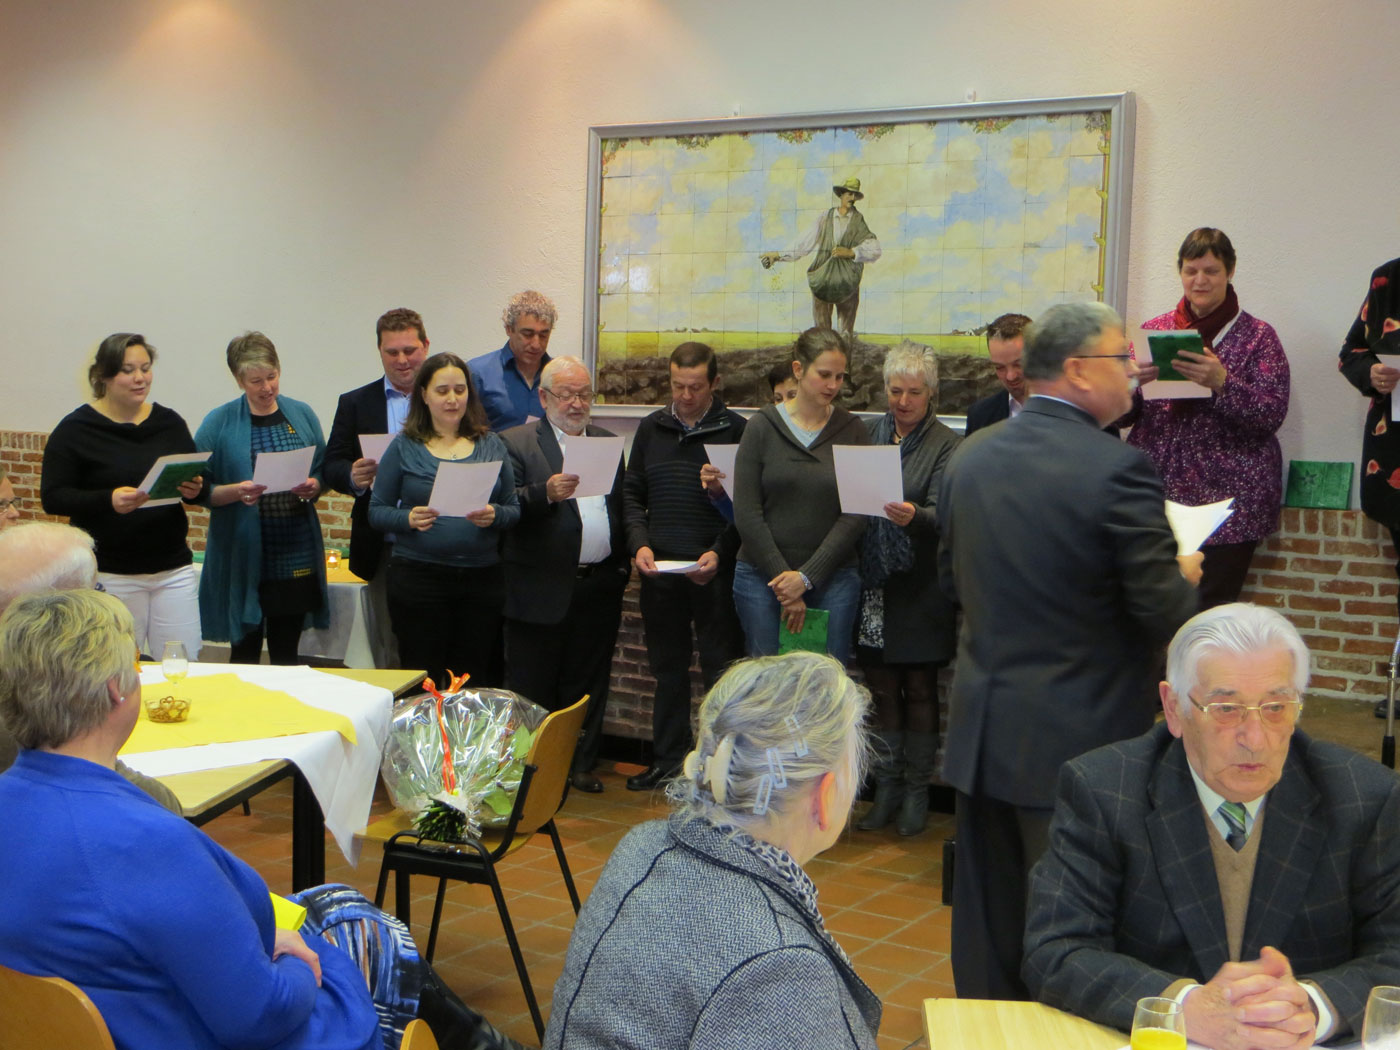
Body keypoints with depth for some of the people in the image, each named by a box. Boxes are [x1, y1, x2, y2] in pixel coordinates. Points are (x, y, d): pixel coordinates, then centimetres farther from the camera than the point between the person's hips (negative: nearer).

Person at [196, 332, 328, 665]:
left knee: (286, 653, 9)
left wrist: (313, 487, -9)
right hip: (243, 556, -3)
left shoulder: (302, 415, 8)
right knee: (245, 653, 2)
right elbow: (200, 489, -1)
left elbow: (323, 473, 13)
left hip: (296, 553, 3)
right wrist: (235, 492, -19)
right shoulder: (219, 423, -1)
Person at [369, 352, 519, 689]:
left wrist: (494, 516, -11)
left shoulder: (492, 445, 10)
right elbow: (377, 511, 4)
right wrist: (409, 519, -16)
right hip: (419, 577, -2)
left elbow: (514, 508, 10)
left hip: (482, 578, 2)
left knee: (476, 686, 5)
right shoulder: (404, 448, 4)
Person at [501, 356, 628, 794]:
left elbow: (626, 508, 14)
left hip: (599, 589, 4)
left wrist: (625, 562, 3)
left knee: (587, 685, 11)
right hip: (542, 590, -4)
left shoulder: (609, 444, 14)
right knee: (534, 689, 3)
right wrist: (546, 493, -28)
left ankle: (581, 764, 22)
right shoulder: (516, 443, -1)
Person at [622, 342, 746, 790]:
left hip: (715, 570, -4)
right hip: (659, 569, 4)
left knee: (721, 669, 0)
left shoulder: (735, 430, -3)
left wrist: (720, 553, -16)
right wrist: (639, 543, -3)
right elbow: (632, 493, 13)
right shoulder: (651, 428, 10)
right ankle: (668, 760, 23)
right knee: (668, 669, 13)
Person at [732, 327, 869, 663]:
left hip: (833, 579, 1)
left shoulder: (853, 431, 4)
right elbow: (746, 513, -3)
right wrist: (783, 578, -8)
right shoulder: (762, 427, 1)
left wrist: (806, 577, -10)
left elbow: (854, 516, -2)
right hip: (763, 577, -1)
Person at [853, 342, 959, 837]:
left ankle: (917, 792, 16)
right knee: (882, 689, 10)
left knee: (918, 689, 6)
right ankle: (886, 789, 20)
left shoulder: (946, 445, -4)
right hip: (872, 586, 3)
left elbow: (943, 513, -16)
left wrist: (913, 516, -36)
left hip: (918, 589, -3)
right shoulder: (867, 434, 8)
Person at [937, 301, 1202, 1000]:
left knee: (988, 922, 16)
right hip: (1078, 738, -6)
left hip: (981, 729, 6)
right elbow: (1166, 617, -15)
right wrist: (1184, 574, 5)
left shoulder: (970, 457, 4)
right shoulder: (1117, 469, -17)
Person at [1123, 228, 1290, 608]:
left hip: (1227, 497, -2)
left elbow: (1272, 416, -7)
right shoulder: (1154, 330, 10)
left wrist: (1222, 383, -22)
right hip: (1156, 491, 3)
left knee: (1212, 605, -4)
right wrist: (1131, 383, -12)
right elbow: (1121, 416, 10)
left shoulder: (1257, 336, 2)